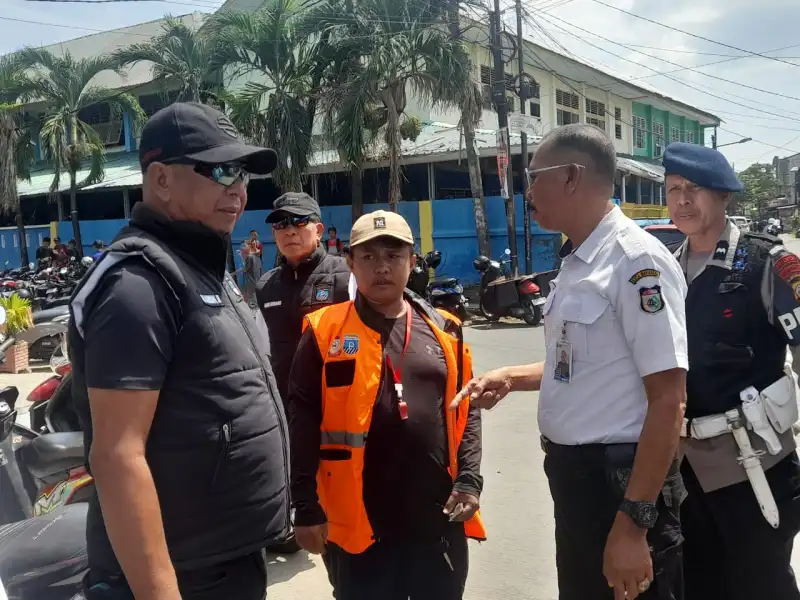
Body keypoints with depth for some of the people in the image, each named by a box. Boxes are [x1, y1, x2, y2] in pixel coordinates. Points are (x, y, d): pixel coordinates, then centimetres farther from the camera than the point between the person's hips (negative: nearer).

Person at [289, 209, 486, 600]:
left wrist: (469, 480, 0)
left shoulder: (443, 329, 5)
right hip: (359, 523, -3)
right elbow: (303, 422, -4)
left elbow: (466, 411, 10)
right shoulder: (325, 332, -4)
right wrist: (307, 508, -6)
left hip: (440, 518, 3)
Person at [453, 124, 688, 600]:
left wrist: (633, 521, -24)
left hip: (621, 479, -9)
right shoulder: (577, 264, 9)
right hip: (574, 473, 9)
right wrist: (511, 378, 11)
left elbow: (668, 399, -23)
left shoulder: (636, 260, -19)